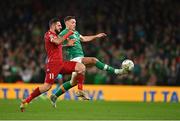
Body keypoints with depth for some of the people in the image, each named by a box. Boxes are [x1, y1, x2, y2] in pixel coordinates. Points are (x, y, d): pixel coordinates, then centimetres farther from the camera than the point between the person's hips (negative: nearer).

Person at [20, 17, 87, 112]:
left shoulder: (55, 35, 23)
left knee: (81, 67, -3)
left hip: (61, 63, 9)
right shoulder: (49, 34, -6)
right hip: (53, 63, -9)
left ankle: (80, 90, -3)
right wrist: (68, 34, -13)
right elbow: (58, 42, -25)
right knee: (47, 86, -16)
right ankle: (26, 101, -7)